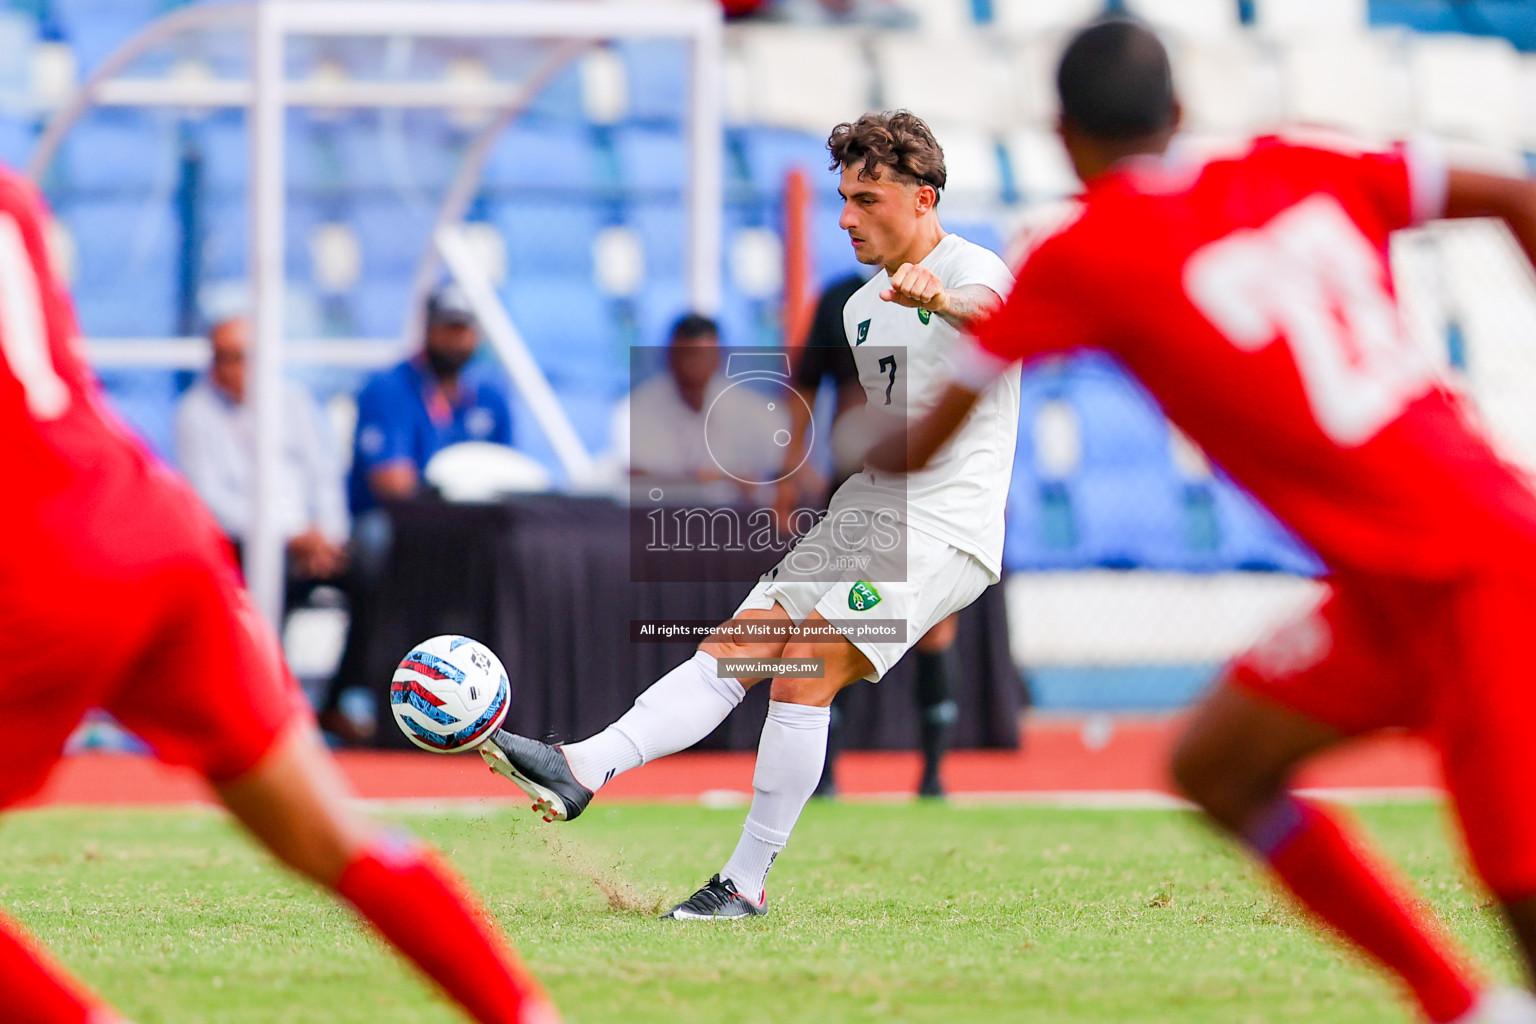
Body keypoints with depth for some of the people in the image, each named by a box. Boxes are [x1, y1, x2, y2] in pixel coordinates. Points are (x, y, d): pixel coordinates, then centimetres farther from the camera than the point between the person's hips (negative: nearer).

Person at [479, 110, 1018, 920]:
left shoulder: (972, 270, -9)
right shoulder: (864, 307, 20)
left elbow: (989, 314, -36)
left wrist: (942, 300, -58)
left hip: (942, 532, -8)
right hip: (860, 516, 8)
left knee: (802, 667, -20)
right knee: (730, 651, -9)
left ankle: (747, 883, -14)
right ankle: (579, 771, -23)